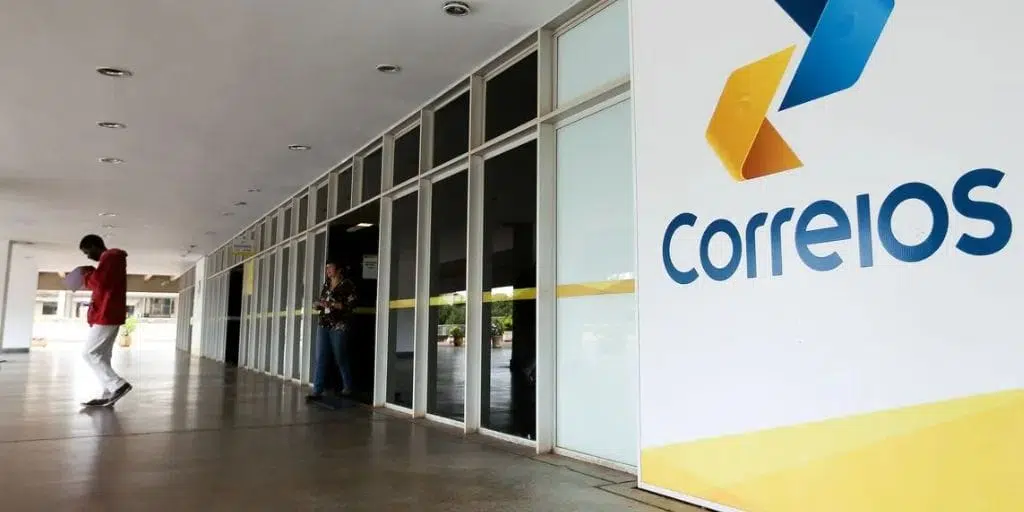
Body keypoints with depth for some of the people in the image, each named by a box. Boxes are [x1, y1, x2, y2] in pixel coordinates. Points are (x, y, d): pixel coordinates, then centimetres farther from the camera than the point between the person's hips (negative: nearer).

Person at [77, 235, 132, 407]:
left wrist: (86, 273, -3)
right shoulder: (113, 258, 22)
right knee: (102, 355, 9)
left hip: (106, 315, -10)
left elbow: (99, 282, -20)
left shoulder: (109, 257, -11)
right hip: (110, 314, 10)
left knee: (89, 353, -7)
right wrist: (92, 273, 12)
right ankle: (108, 395, 7)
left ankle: (118, 384, -14)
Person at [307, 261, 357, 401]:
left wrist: (332, 304, -19)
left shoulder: (347, 285, -4)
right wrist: (318, 305, 2)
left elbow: (351, 304, -11)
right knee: (321, 359, -1)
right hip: (323, 325, 6)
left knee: (340, 358, 1)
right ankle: (317, 391, -2)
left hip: (339, 326, -6)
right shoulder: (326, 284, 16)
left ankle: (348, 388, 17)